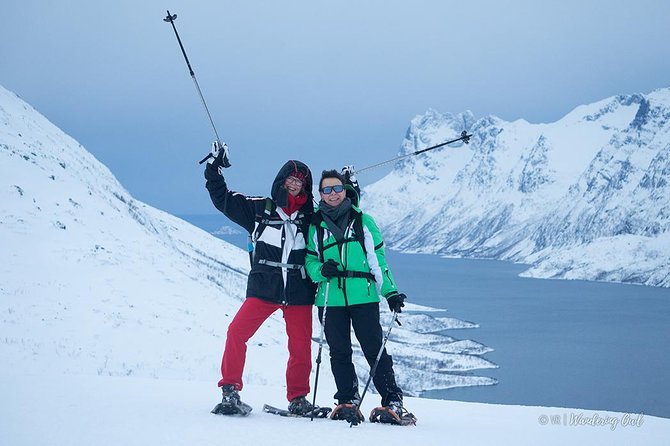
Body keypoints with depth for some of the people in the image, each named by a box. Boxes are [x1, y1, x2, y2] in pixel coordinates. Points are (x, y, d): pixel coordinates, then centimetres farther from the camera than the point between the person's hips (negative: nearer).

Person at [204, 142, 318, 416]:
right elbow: (223, 199, 14)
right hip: (264, 288, -1)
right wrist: (214, 170, 9)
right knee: (237, 332, -16)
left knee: (301, 347, 2)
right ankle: (230, 389, -8)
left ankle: (298, 398, 19)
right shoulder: (260, 209, 8)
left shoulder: (311, 217, 10)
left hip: (298, 293, 1)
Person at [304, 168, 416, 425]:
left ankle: (393, 402, -2)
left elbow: (378, 260, 10)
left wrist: (390, 292, 3)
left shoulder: (363, 222, 9)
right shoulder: (315, 226, 11)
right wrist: (321, 270, -10)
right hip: (331, 299, 2)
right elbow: (309, 261, 14)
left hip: (363, 296, -2)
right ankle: (348, 402, 13)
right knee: (339, 353, 4)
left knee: (375, 350, -5)